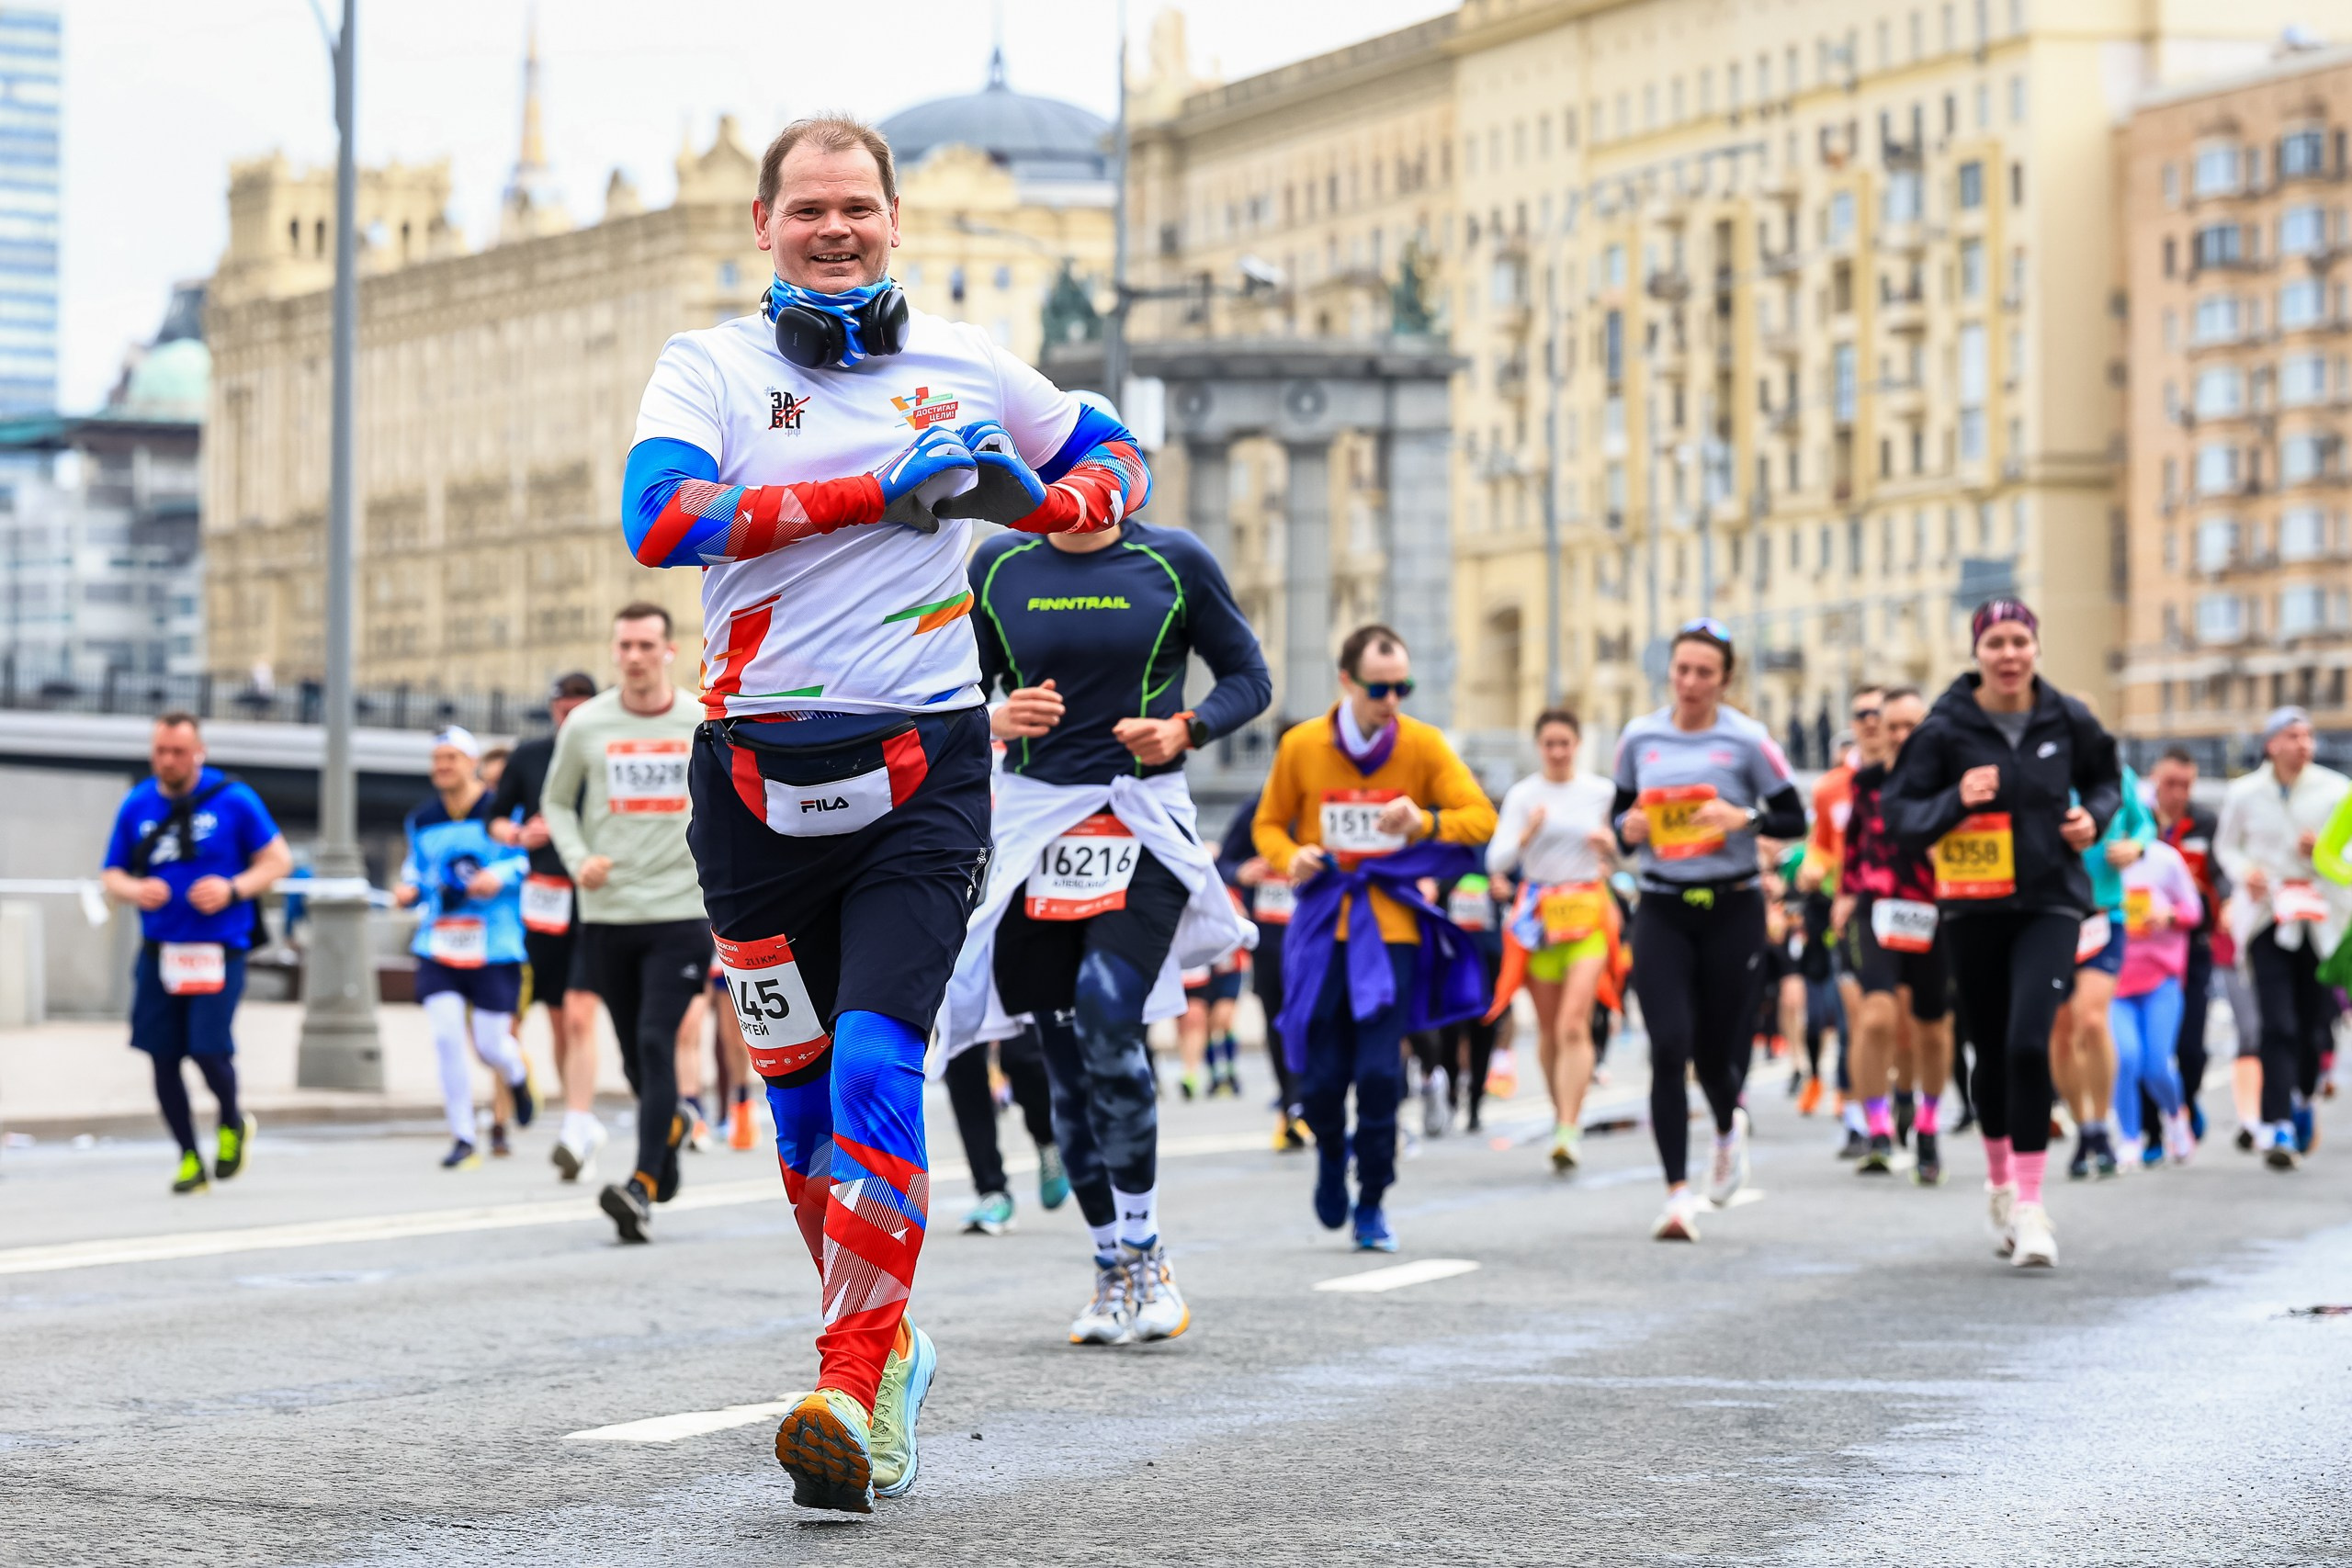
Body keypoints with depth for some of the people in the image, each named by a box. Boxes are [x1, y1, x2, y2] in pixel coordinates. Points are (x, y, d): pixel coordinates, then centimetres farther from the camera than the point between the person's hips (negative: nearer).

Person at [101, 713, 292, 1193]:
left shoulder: (234, 800, -3)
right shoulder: (136, 806, 7)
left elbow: (278, 859, 2)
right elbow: (111, 877, 13)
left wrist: (233, 888, -14)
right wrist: (135, 890, -10)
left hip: (217, 950, -3)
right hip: (158, 950, 4)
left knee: (209, 1051, -12)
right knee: (162, 1058, 2)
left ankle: (233, 1122, 21)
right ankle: (189, 1158, 18)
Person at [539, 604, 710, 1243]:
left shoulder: (705, 724, 1)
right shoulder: (585, 725, 3)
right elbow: (556, 800, 15)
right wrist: (578, 858, -2)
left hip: (681, 910, -2)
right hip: (608, 914, 2)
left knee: (656, 1043, -15)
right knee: (635, 1055, 9)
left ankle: (642, 1188, -19)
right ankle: (673, 1122, 42)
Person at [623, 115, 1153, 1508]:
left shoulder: (964, 365, 9)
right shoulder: (710, 366, 3)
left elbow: (1116, 459, 22)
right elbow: (661, 518, -16)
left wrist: (1049, 504, -2)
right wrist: (875, 490, -19)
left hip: (921, 773, -1)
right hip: (755, 776, 1)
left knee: (875, 1072, -17)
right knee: (800, 1105, 10)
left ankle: (855, 1394, -17)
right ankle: (888, 1347, 29)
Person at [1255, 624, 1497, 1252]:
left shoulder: (1424, 744, -2)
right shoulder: (1301, 745, -1)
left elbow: (1482, 818, -3)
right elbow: (1268, 824, 11)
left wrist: (1427, 822, -22)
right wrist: (1289, 858, -11)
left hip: (1391, 926, -1)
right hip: (1323, 925, 1)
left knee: (1380, 1071, -11)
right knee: (1322, 1075, -1)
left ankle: (1372, 1203, 6)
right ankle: (1331, 1154, 34)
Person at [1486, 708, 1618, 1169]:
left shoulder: (1602, 793, 6)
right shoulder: (1521, 796, 2)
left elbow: (1622, 857, 17)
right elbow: (1496, 862, -5)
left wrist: (1610, 845, -5)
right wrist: (1527, 835, -22)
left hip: (1588, 912, -1)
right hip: (1538, 916, 1)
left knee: (1573, 1024, -15)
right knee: (1549, 1028, 9)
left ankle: (1570, 1131, -19)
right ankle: (1562, 1113, 29)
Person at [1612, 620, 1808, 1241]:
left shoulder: (1747, 740, -4)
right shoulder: (1640, 737, 6)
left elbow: (1794, 819, -1)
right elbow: (1620, 809, 18)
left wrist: (1745, 817, -19)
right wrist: (1627, 827, -5)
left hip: (1732, 909, -2)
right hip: (1661, 910, 2)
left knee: (1715, 1055, 5)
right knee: (1669, 1046, -12)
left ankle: (1729, 1127, 42)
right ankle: (1678, 1191, -9)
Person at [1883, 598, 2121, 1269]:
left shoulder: (2067, 721, 0)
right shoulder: (1945, 729, -5)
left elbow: (2105, 778, 19)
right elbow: (1897, 810, -4)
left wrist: (2094, 815, -2)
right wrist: (1954, 801, -21)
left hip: (2050, 903, -1)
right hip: (1973, 910, 1)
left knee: (2028, 1043, -17)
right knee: (1992, 1052, 11)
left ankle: (2030, 1205, -12)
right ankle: (1999, 1184, 36)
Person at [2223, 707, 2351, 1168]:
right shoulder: (2244, 794, 2)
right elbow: (2225, 845, 16)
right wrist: (2244, 870, -5)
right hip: (2268, 917, -1)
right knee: (2278, 1025, -13)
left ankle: (2302, 1101, 35)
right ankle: (2278, 1128, -14)